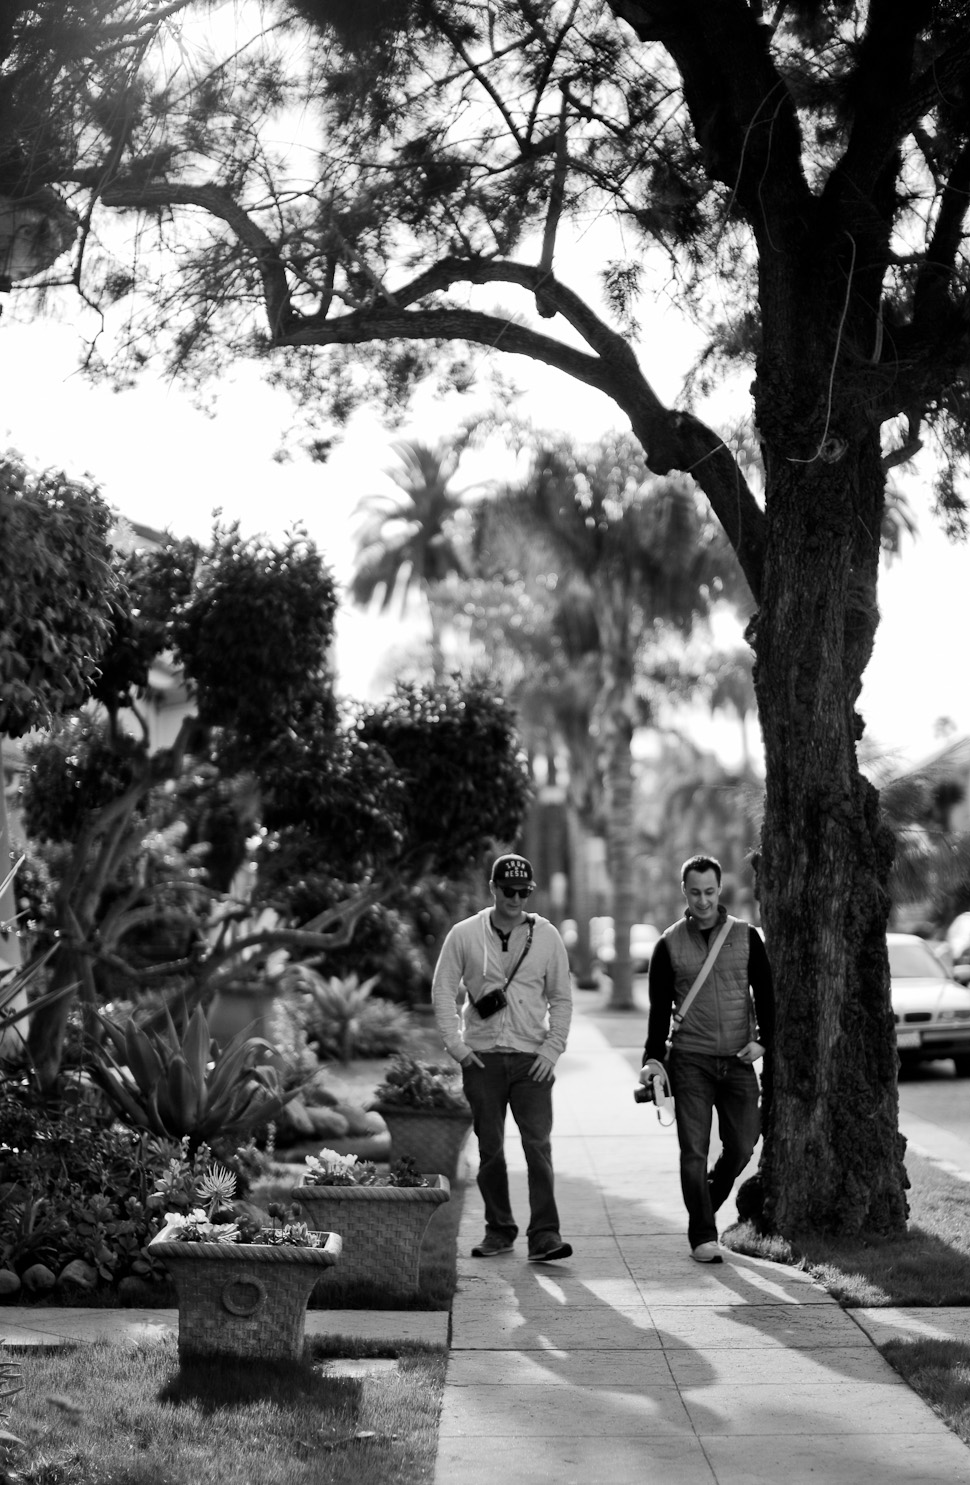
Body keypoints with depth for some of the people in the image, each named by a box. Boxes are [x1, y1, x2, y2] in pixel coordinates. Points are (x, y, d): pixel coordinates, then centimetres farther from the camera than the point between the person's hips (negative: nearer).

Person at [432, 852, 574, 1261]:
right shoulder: (464, 935, 2)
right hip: (482, 1057, 0)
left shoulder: (546, 936, 5)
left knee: (538, 1144, -10)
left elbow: (561, 998, 10)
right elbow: (443, 991, 6)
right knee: (489, 1148, 6)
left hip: (532, 1058, 0)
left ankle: (544, 1234, -11)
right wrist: (457, 1044, -4)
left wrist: (552, 1049, -1)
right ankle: (498, 1229, 18)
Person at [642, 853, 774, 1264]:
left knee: (742, 1145, 4)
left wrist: (763, 1041, -5)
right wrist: (653, 1057, -4)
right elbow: (659, 1007, 4)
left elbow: (764, 994, 8)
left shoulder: (745, 937, 6)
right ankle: (702, 1237, 2)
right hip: (690, 1061, -2)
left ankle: (706, 1205, 29)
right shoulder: (669, 944, 3)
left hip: (738, 1060, 2)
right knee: (694, 1151, -4)